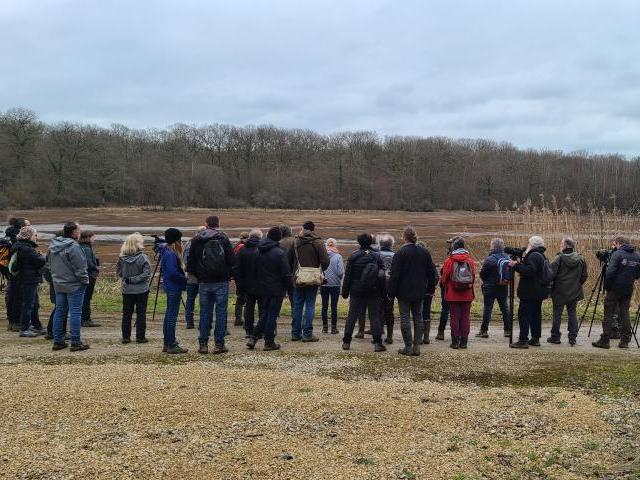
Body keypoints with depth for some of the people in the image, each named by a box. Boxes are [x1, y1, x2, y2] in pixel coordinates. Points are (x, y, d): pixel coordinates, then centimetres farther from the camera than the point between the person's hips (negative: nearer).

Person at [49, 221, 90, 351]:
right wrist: (85, 281, -7)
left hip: (58, 285, 8)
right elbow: (80, 268, -19)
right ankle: (76, 343, 0)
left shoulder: (53, 246, 7)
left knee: (59, 312, 13)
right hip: (74, 285, -8)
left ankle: (58, 341, 18)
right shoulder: (73, 247, -20)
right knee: (75, 313, -2)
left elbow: (48, 264, 17)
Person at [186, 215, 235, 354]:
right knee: (221, 312, 3)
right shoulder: (223, 238, -5)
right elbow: (232, 260, -7)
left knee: (205, 313, 9)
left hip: (204, 282, 3)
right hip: (221, 282, -3)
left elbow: (191, 262, 7)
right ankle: (219, 344, 3)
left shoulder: (196, 240, 4)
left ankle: (203, 344, 10)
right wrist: (229, 274, 9)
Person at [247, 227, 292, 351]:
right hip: (276, 289, -5)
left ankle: (253, 338, 6)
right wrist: (287, 286, 0)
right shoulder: (279, 253, -15)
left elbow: (255, 271, 10)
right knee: (272, 315, 2)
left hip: (262, 289, 6)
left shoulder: (259, 252, 4)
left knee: (264, 314, 15)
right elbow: (286, 274, -14)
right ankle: (269, 342, 5)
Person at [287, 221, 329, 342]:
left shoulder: (295, 241, 2)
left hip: (298, 279, 3)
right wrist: (320, 272, 6)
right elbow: (325, 261, -12)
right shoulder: (317, 242, -7)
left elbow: (289, 259, 6)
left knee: (297, 306, 10)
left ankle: (295, 333, 13)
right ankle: (307, 334, 0)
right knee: (309, 306, 1)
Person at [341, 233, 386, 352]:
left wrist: (345, 292, 3)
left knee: (352, 316, 7)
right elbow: (382, 275, -1)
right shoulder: (377, 256, 0)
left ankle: (346, 342, 9)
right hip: (373, 292, 0)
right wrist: (382, 293, 4)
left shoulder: (353, 256, -4)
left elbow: (348, 276, -3)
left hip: (356, 292, 0)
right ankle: (377, 343, -1)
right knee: (374, 317, 3)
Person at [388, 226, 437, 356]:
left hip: (404, 292, -4)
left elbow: (395, 275, -12)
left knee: (405, 318, 1)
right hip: (419, 292, 5)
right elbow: (431, 272, 9)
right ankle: (417, 347, 11)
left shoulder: (400, 253, -12)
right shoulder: (425, 253, 4)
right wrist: (430, 288, 18)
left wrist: (391, 292, -6)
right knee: (418, 318, 10)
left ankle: (408, 347, 2)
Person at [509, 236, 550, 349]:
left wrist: (516, 265, -21)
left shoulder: (534, 256, -15)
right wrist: (520, 264, 15)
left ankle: (523, 340, -11)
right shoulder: (543, 256, 19)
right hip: (539, 292, 11)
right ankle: (535, 339, 21)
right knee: (536, 314, 15)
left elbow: (530, 271, -28)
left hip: (530, 292, -11)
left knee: (524, 314, -9)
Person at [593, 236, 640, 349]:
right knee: (624, 313, 10)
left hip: (615, 289, -6)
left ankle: (604, 340, -1)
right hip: (628, 290, 6)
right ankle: (625, 341, 9)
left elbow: (610, 272, -19)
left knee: (608, 314, -1)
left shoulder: (618, 254, -11)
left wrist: (606, 287, -9)